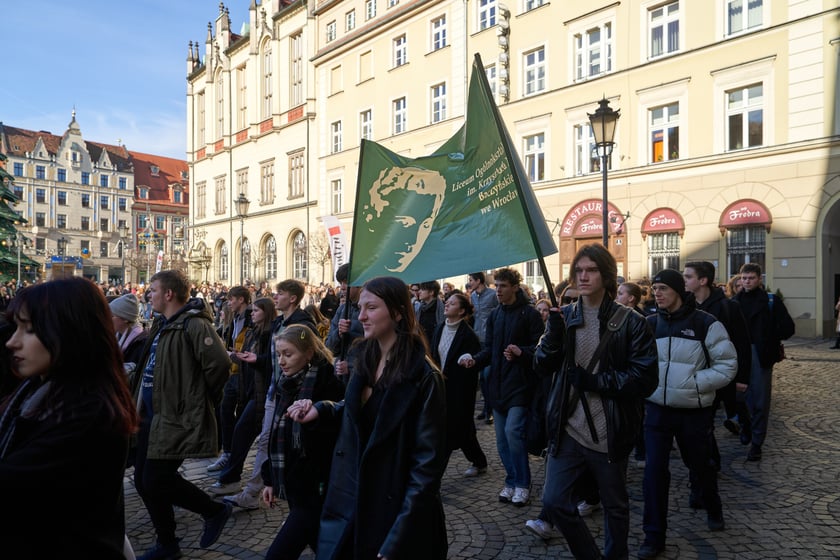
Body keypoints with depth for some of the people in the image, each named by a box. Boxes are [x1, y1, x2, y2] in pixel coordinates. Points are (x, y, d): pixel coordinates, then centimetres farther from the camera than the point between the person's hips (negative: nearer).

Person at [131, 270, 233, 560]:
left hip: (177, 417, -10)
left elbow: (220, 363, -30)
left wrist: (203, 398, -15)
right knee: (143, 480, 13)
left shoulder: (194, 325, -20)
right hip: (153, 415, 10)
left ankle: (215, 511, 15)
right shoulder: (161, 324, 12)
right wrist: (140, 407, 18)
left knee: (156, 481, -6)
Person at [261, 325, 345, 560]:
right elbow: (278, 438, 14)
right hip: (294, 487, 7)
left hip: (317, 491, -7)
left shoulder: (329, 386, -17)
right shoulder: (286, 386, 6)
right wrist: (271, 479, 15)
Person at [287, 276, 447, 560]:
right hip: (351, 500, 6)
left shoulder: (424, 377, -20)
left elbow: (428, 464, -19)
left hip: (394, 511, -6)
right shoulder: (365, 359, 0)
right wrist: (321, 409, -3)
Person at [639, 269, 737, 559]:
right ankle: (654, 536, 12)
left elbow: (727, 365, -7)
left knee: (699, 466, 18)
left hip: (694, 412, -1)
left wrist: (695, 383, -16)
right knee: (654, 470, -1)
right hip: (657, 409, 2)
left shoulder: (705, 323, -9)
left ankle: (713, 509, 49)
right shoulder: (649, 324, -1)